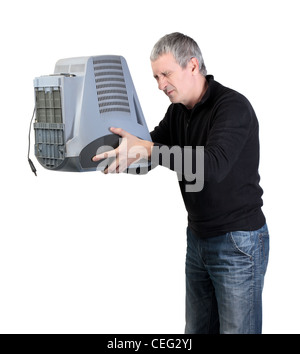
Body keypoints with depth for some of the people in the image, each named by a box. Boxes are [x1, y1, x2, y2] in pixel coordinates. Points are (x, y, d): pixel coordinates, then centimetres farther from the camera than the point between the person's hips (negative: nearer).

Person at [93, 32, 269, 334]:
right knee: (197, 329, 15)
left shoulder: (233, 106, -19)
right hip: (198, 238, 8)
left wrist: (146, 149, -40)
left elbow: (214, 165, -33)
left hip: (238, 242, -8)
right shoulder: (178, 110, 9)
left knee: (237, 329, 0)